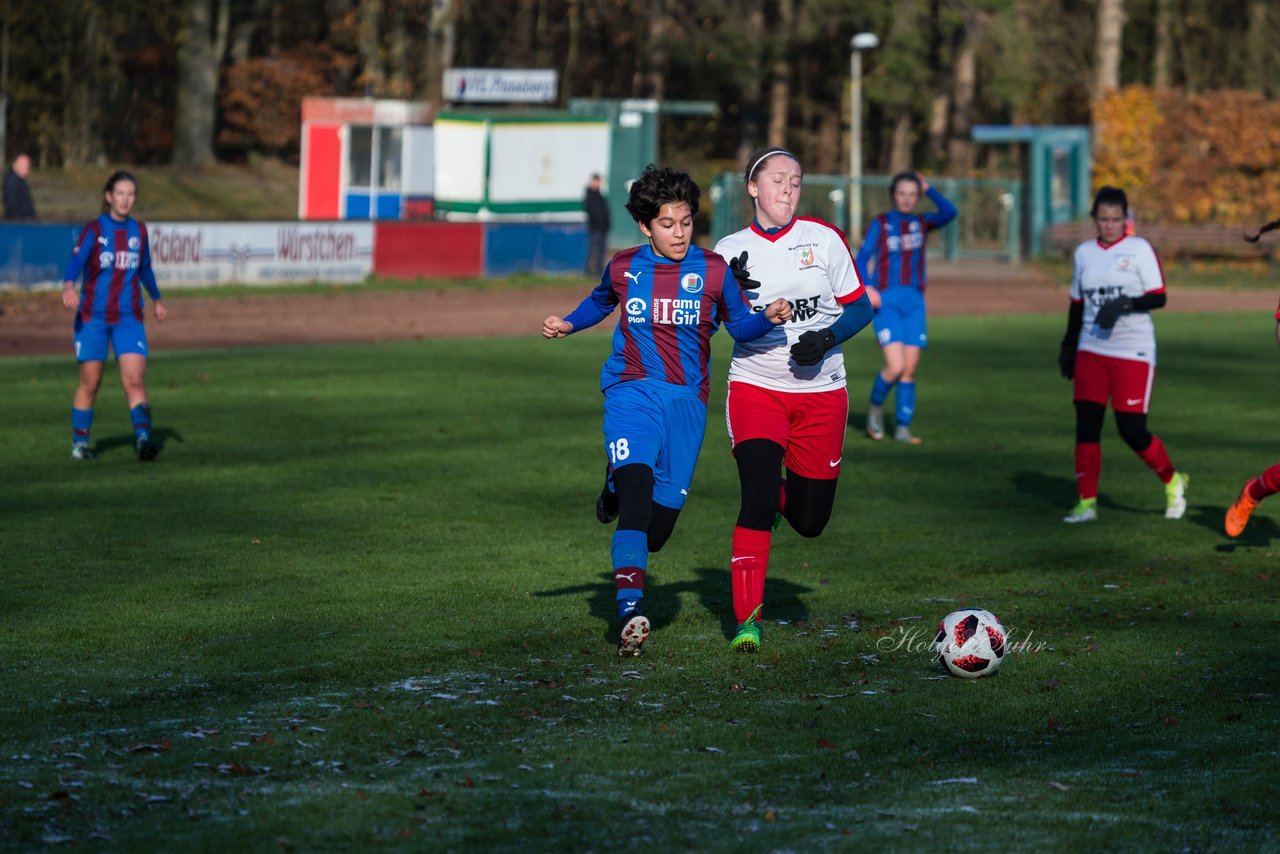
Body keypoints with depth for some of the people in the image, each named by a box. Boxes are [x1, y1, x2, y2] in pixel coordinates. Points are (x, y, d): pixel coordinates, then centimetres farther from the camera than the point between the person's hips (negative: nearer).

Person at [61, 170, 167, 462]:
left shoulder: (138, 230, 8)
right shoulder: (94, 230, -4)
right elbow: (77, 260, -21)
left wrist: (156, 299, 34)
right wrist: (68, 286, -40)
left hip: (129, 317, 2)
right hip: (93, 316, -2)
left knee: (134, 379, -14)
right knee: (89, 383, 4)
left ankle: (142, 437, -20)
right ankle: (79, 443, 17)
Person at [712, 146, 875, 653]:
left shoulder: (823, 239, 1)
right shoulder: (731, 250, 1)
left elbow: (859, 307, 4)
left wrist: (827, 339, -15)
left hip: (821, 392, 2)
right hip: (755, 388, -1)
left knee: (810, 521, 6)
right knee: (756, 501, -20)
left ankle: (780, 496, 43)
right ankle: (747, 620, -14)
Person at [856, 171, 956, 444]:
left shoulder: (921, 223, 11)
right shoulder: (881, 223, 2)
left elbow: (949, 212, -8)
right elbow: (862, 258, -3)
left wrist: (928, 189, -2)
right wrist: (867, 287, -18)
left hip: (914, 302, 4)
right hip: (886, 301, -4)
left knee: (910, 369, 1)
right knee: (896, 366, -16)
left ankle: (902, 427, 9)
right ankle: (875, 406, 10)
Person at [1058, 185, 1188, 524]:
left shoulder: (1139, 249, -3)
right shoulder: (1084, 253, 11)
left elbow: (1159, 297, -8)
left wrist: (1126, 304, -24)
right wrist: (1069, 345, 16)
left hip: (1134, 352, -4)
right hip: (1091, 350, 4)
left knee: (1132, 431, -6)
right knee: (1086, 426, -3)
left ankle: (1172, 482, 18)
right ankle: (1086, 502, 4)